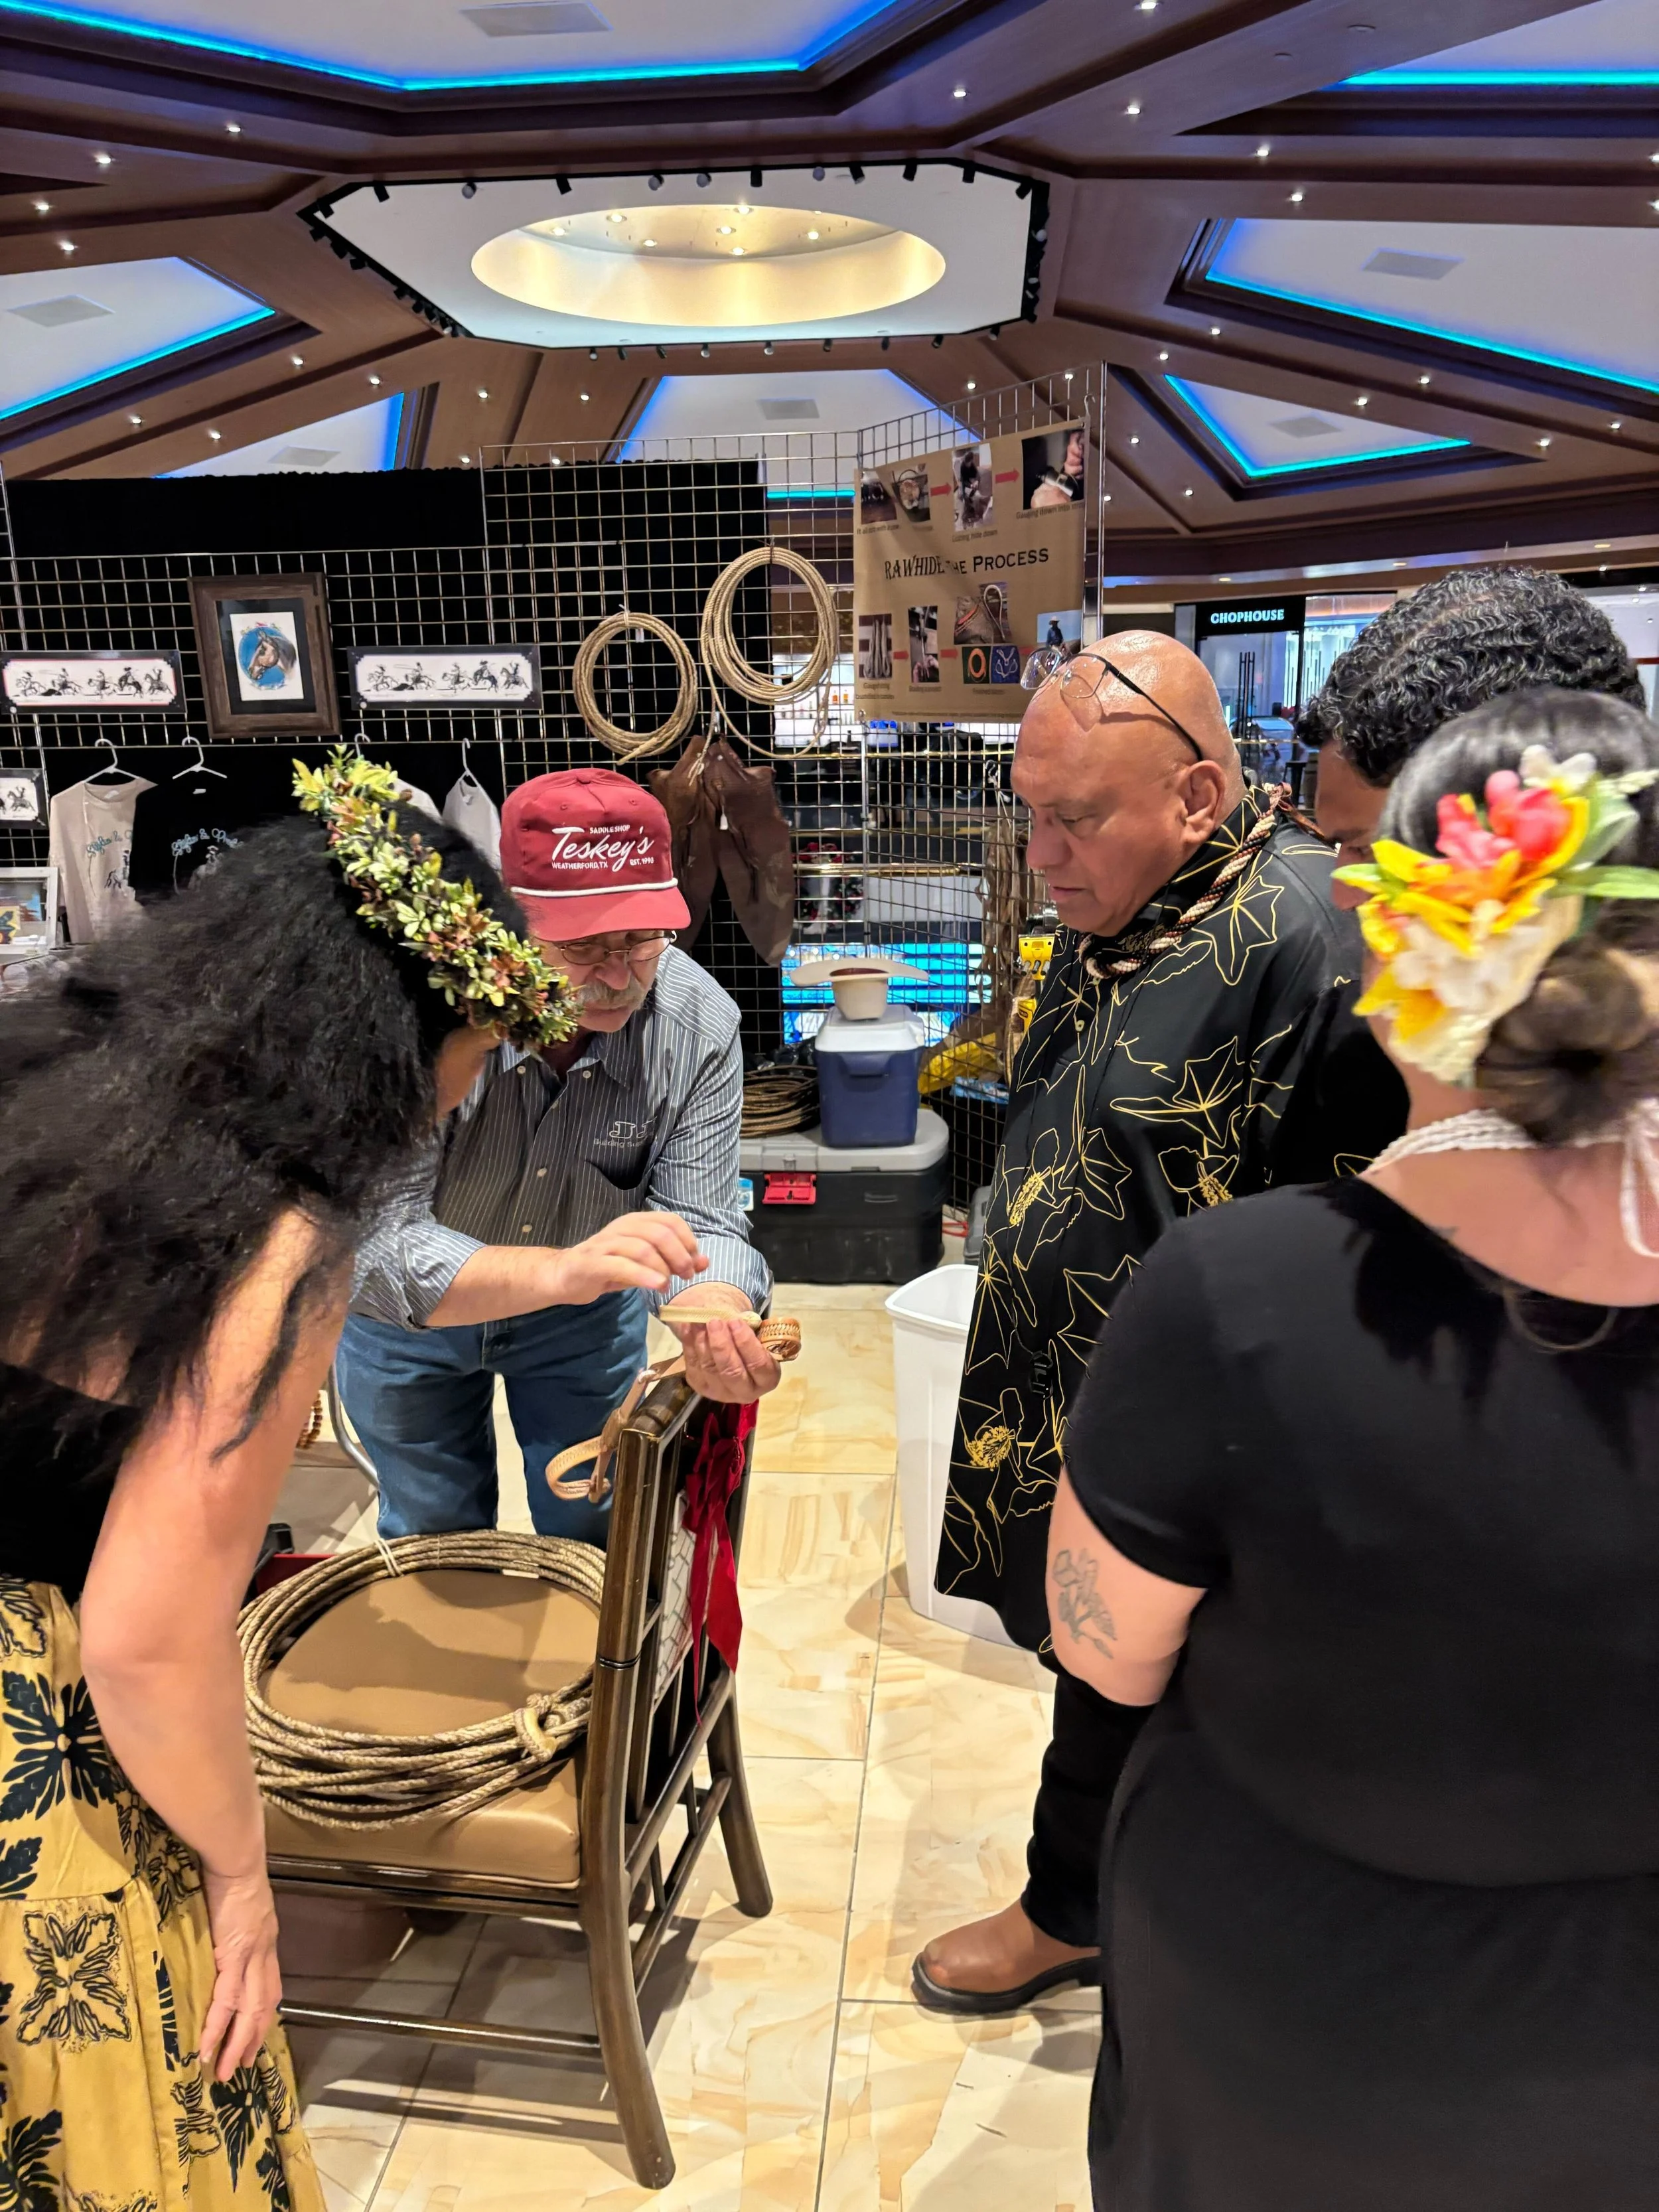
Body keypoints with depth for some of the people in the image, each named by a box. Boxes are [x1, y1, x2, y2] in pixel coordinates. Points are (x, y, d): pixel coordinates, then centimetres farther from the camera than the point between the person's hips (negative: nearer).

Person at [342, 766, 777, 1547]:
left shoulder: (700, 1023, -26)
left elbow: (699, 1222, -22)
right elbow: (375, 1245, -38)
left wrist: (718, 1330, -45)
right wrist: (557, 1270, -56)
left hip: (587, 1308, 2)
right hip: (409, 1314, -1)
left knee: (593, 1534, 22)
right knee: (438, 1543, 22)